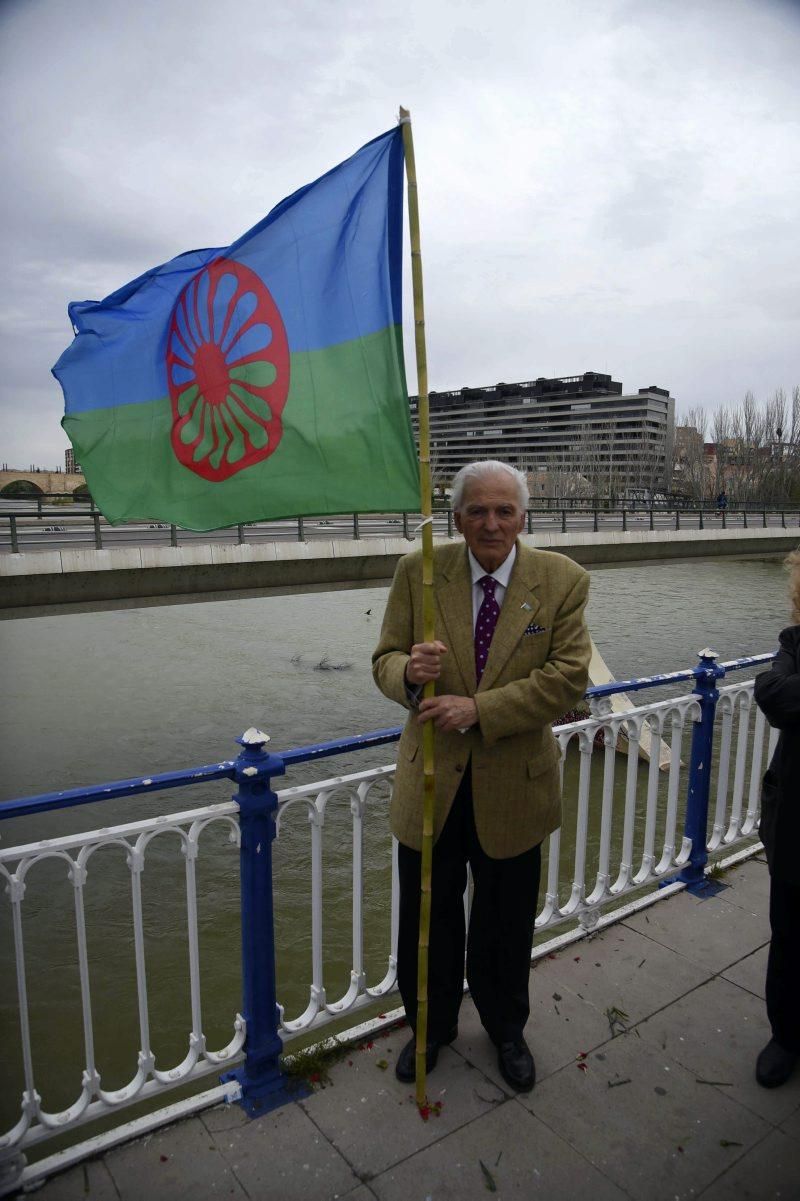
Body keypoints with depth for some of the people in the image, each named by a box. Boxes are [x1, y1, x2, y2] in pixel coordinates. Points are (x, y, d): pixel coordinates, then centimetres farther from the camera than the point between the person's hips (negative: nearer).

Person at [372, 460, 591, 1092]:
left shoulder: (562, 581, -8)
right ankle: (432, 1024, 48)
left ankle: (507, 1030, 51)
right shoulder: (417, 572, -6)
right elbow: (385, 659, -3)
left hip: (513, 784, 0)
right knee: (428, 919, 18)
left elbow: (568, 678, -14)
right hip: (432, 780, 1)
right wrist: (409, 673, -28)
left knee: (505, 923, 20)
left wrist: (478, 709, -24)